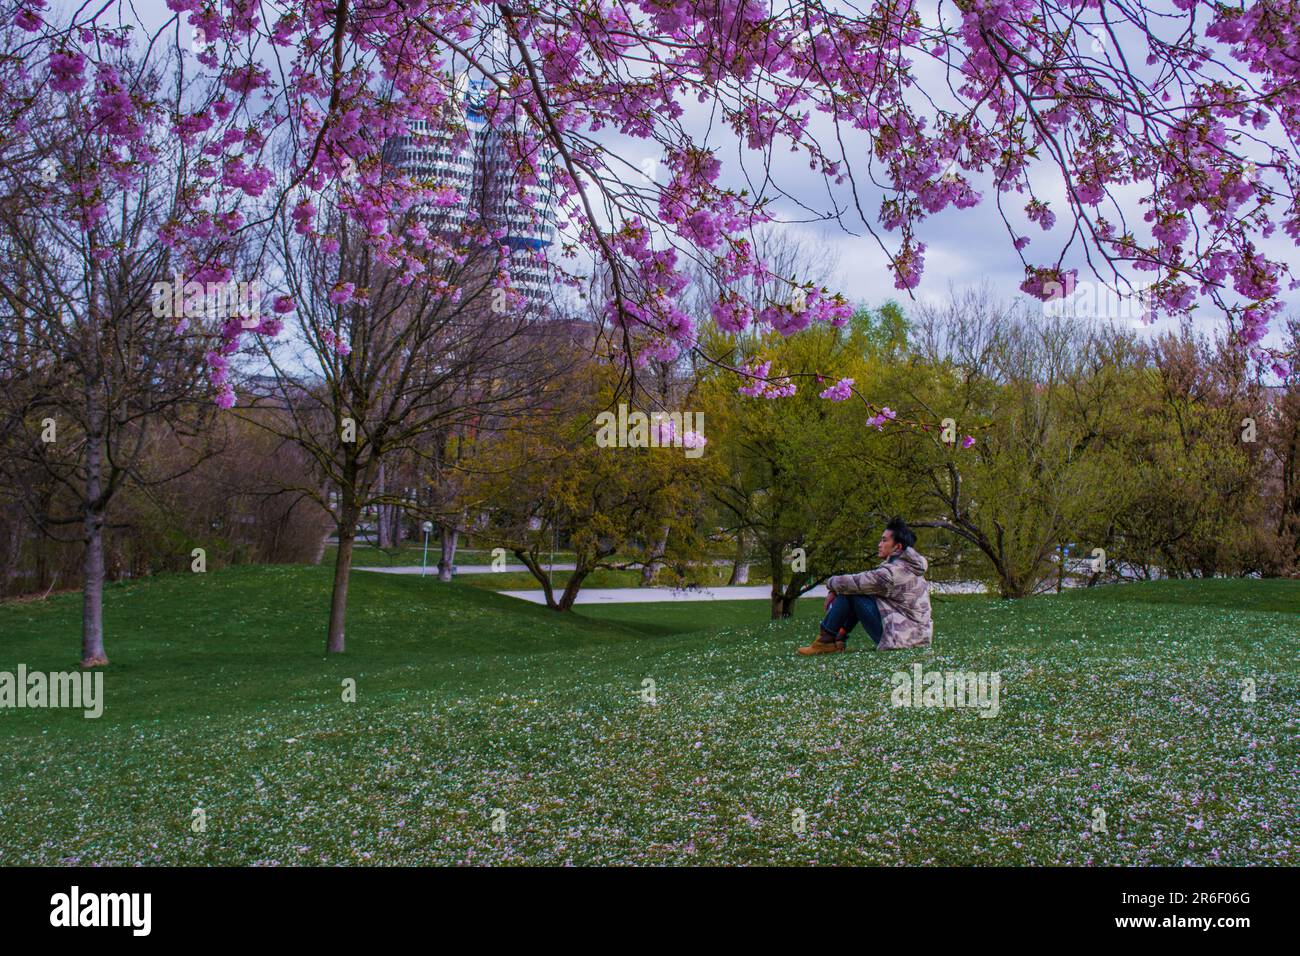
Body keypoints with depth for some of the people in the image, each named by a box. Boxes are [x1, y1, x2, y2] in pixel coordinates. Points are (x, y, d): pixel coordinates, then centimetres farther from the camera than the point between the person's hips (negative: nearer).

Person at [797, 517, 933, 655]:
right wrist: (835, 591, 3)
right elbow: (864, 581, 14)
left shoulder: (893, 572, -19)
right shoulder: (906, 565, 12)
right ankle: (839, 638, 14)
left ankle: (826, 640, 3)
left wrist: (831, 584, 5)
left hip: (902, 637, -10)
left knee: (850, 592, -8)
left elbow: (854, 582, -15)